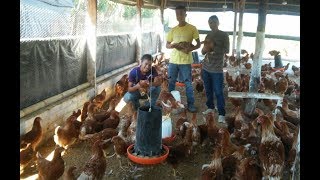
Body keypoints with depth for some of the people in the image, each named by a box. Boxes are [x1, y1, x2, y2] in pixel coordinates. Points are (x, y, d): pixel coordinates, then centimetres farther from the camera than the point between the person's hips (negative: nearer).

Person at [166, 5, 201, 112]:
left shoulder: (192, 29, -3)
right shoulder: (173, 30, 9)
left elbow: (198, 44, 0)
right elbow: (167, 45, 14)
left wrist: (190, 48, -20)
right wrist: (172, 45, -10)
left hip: (186, 61, -4)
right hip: (173, 60, 4)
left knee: (188, 83, 3)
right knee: (171, 82, 11)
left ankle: (191, 104, 14)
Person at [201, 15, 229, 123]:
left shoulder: (224, 35, -2)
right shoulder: (208, 36, 13)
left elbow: (226, 50, -8)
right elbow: (203, 52, 13)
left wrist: (213, 47, -16)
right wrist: (205, 48, -10)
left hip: (217, 69, -5)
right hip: (206, 68, 5)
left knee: (218, 92, -5)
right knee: (208, 90, 13)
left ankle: (221, 114, 0)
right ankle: (210, 107, 29)